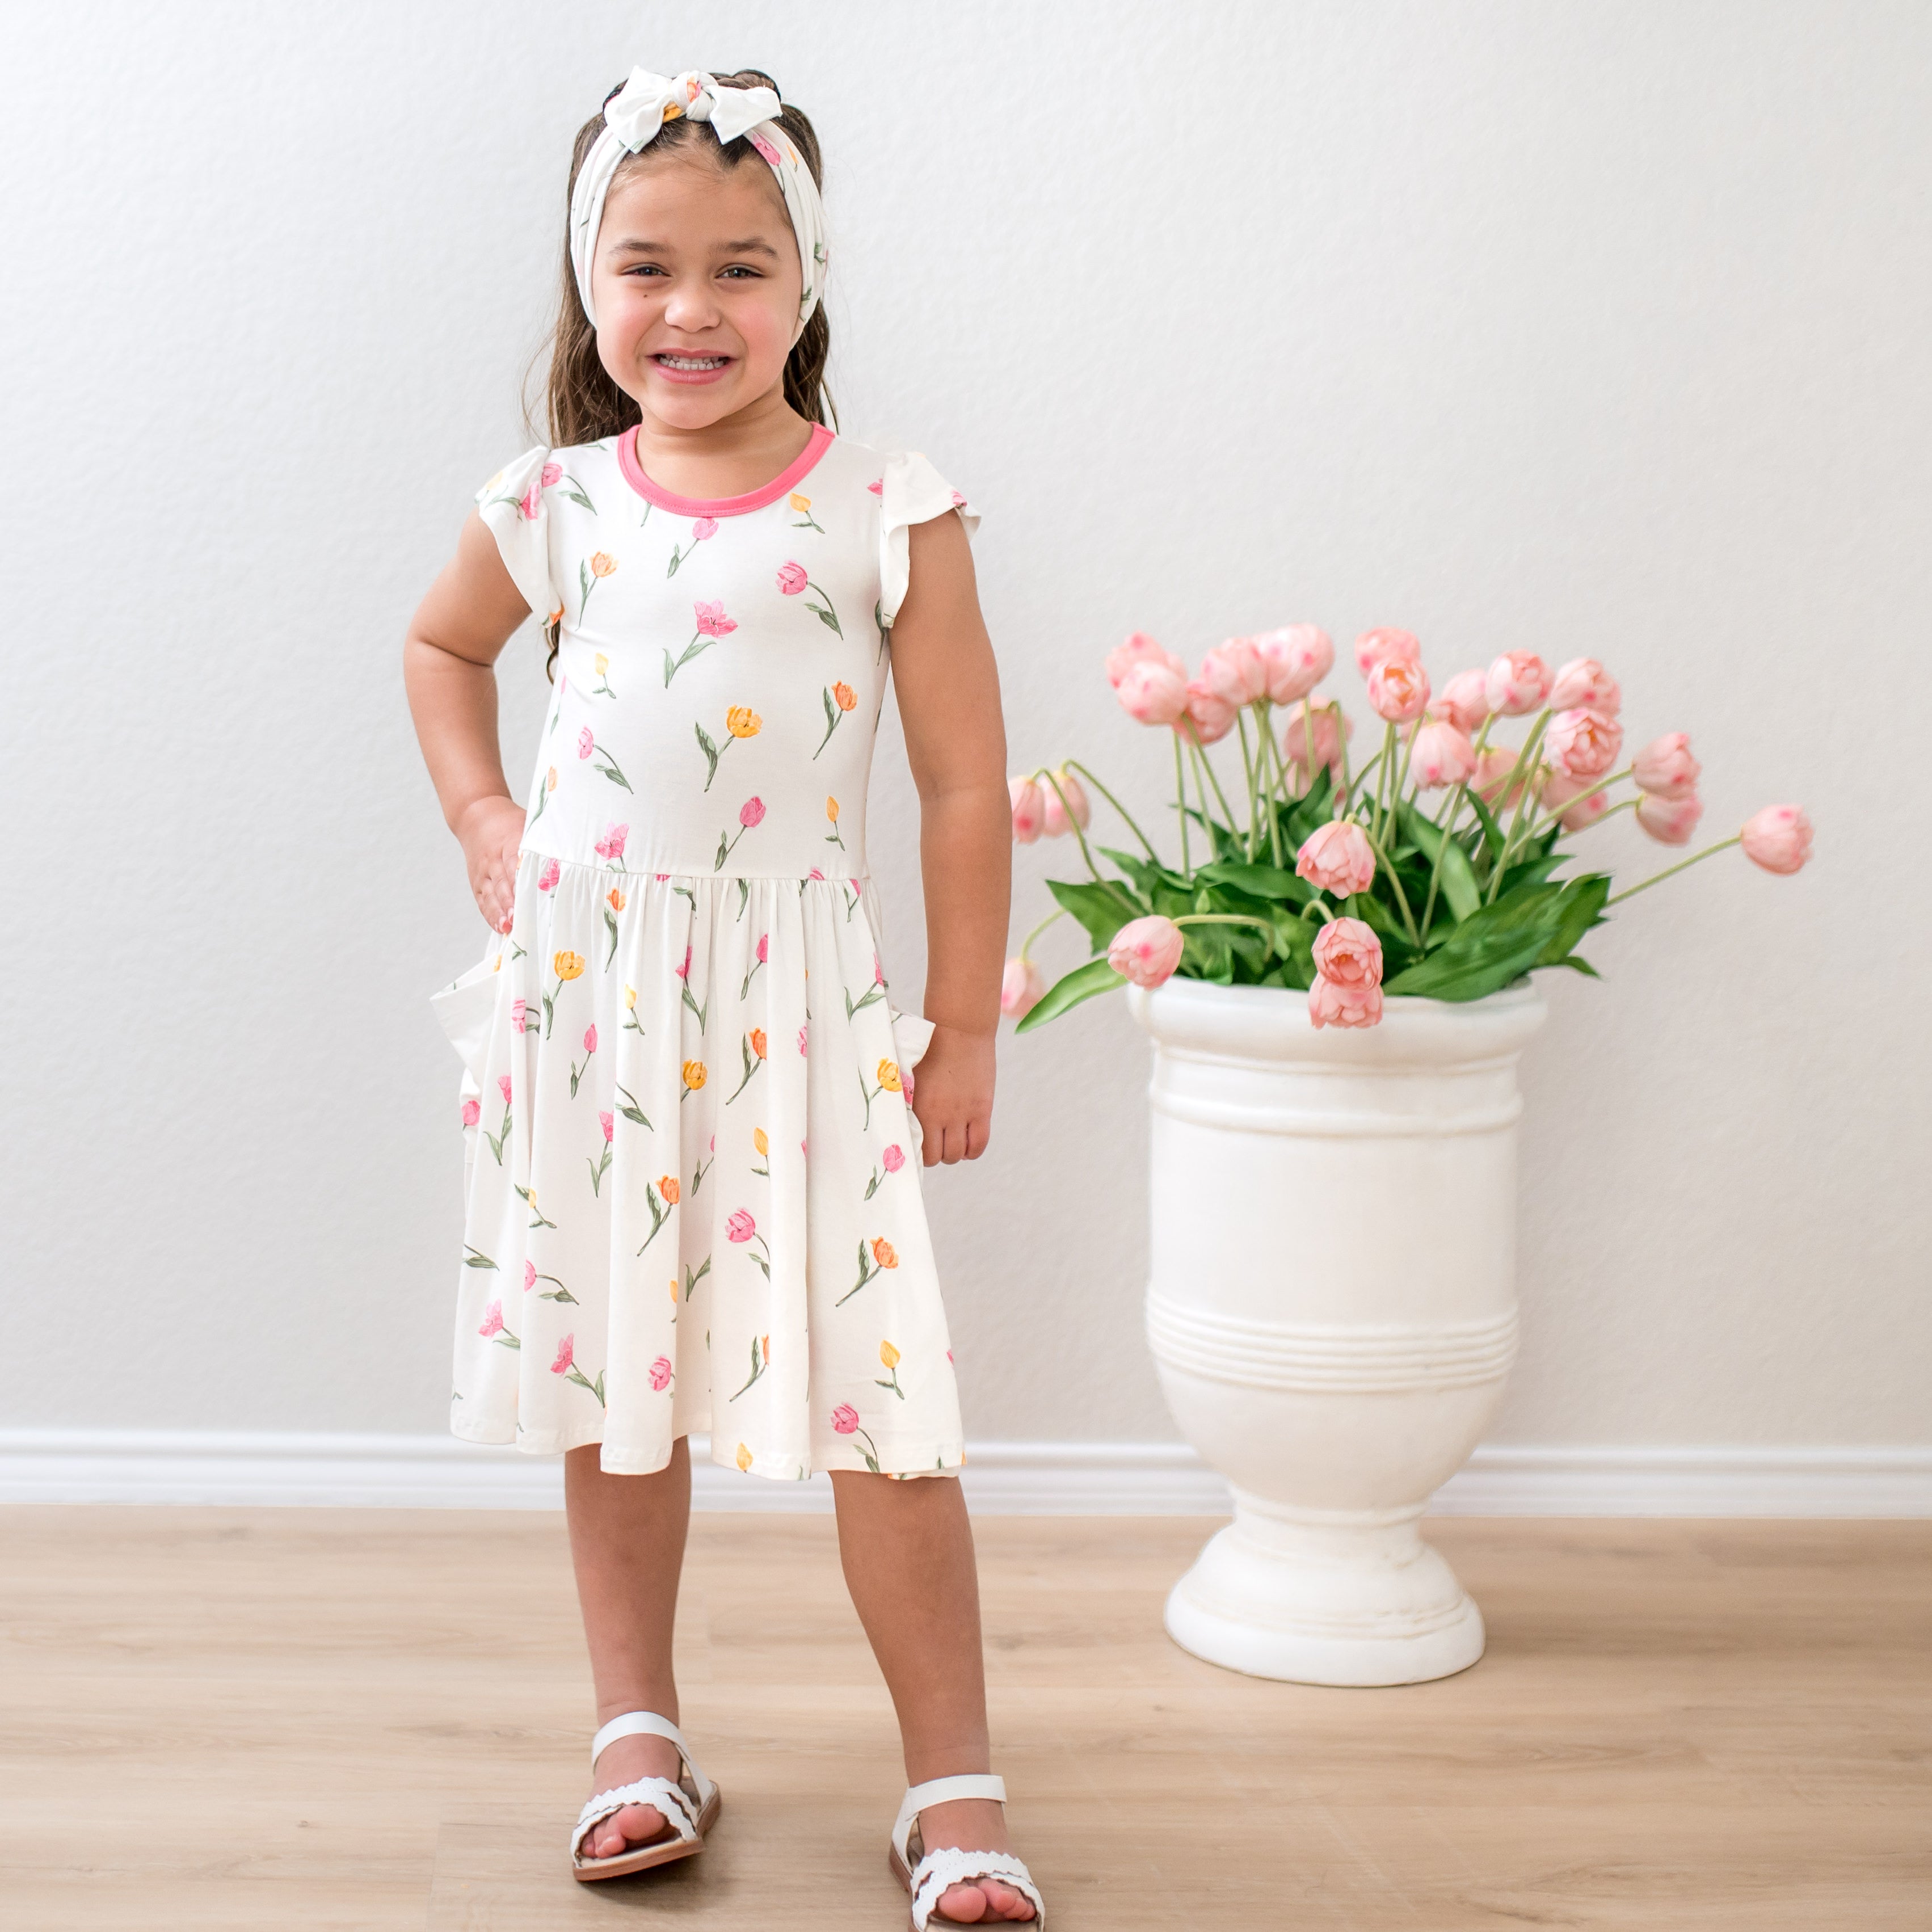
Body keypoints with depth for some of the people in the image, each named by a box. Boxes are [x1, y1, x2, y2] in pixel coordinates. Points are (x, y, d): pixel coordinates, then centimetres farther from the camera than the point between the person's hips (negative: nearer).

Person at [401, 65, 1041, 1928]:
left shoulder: (887, 515, -7)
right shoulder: (556, 506, 2)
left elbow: (964, 786, -3)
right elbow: (440, 648, 24)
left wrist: (962, 1029, -1)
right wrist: (482, 821, 9)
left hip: (794, 1001, -3)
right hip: (583, 990, 3)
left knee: (876, 1401, -4)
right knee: (610, 1384, 12)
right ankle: (637, 1733, 30)